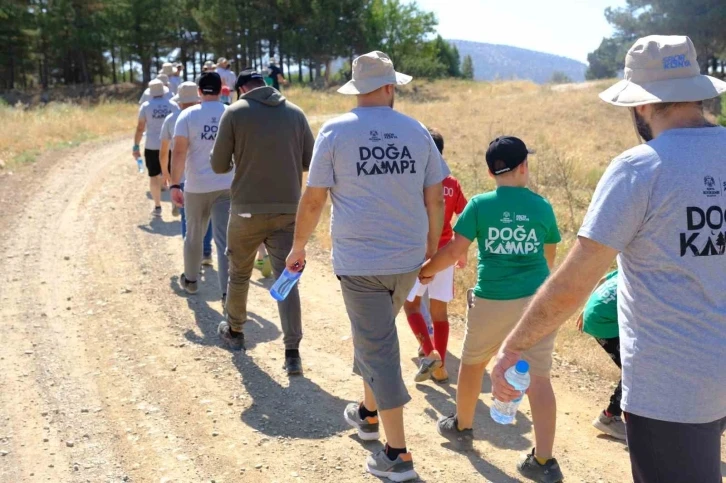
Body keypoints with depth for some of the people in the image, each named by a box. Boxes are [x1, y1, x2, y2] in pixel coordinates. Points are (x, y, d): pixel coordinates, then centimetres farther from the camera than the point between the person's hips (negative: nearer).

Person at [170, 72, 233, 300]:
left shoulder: (188, 115, -4)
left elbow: (179, 152, -10)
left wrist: (175, 185, -6)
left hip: (196, 187, 0)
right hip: (227, 186, 0)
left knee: (194, 236, 18)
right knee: (225, 240, -2)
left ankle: (190, 279, 36)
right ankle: (227, 292, -9)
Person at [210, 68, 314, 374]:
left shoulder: (235, 112, -4)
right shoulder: (295, 112, 4)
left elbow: (219, 165, -2)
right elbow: (309, 162, 7)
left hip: (248, 209, -2)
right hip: (288, 210, 2)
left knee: (239, 274, 18)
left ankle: (234, 331, 37)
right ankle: (292, 352, -2)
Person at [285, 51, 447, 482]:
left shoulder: (335, 131, -6)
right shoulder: (417, 131, 2)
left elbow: (313, 200, -6)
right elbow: (435, 199, 4)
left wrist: (299, 247, 8)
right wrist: (432, 248, 18)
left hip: (359, 261, -4)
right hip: (408, 259, 4)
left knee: (378, 349, 3)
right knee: (376, 334, 25)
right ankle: (368, 414, 42)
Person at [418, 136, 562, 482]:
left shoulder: (479, 205, -5)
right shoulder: (542, 206, 1)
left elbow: (455, 250, -9)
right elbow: (549, 257, 12)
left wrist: (426, 270, 8)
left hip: (492, 301, -1)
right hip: (537, 301, 1)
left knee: (472, 364, 22)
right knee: (538, 377, 4)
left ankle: (462, 428, 41)